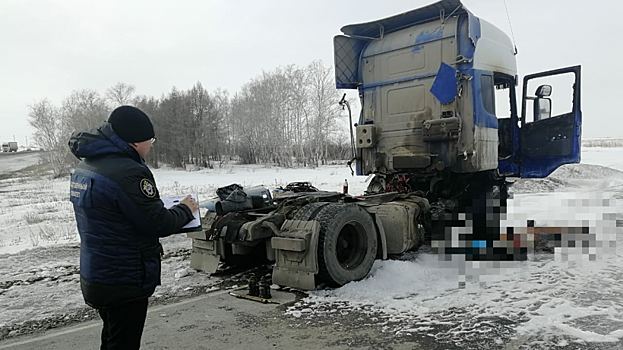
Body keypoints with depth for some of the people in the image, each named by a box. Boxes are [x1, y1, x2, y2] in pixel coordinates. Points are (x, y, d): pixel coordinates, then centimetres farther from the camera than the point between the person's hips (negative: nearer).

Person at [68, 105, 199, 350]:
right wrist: (185, 210, -3)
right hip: (124, 283, -9)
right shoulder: (128, 172, -25)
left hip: (93, 278, 9)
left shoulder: (84, 167, 6)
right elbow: (160, 224, -21)